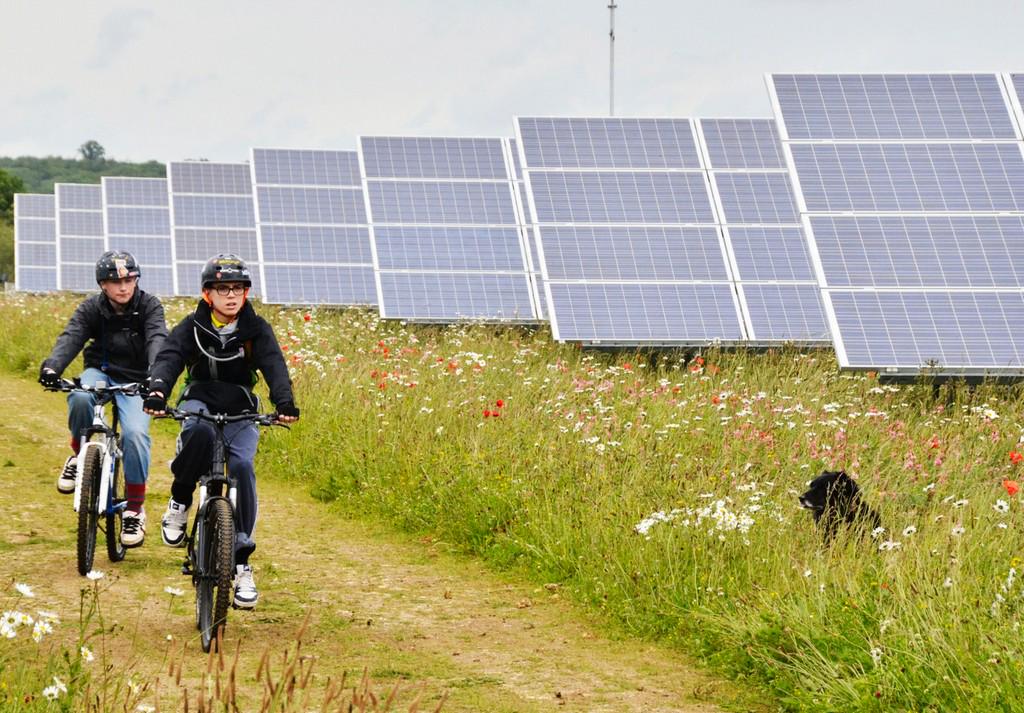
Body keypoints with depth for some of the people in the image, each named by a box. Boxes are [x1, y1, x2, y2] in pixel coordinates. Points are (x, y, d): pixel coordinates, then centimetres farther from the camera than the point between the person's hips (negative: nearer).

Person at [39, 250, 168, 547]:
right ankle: (79, 454, -6)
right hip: (100, 373, 1)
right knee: (80, 398, -36)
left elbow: (157, 340, -26)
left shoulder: (149, 306, -9)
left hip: (135, 381, -1)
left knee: (135, 433, -27)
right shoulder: (91, 308, -5)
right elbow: (71, 337, -21)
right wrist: (52, 367, -43)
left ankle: (135, 509, -10)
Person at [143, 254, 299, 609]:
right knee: (200, 433, -38)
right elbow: (169, 358, -21)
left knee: (242, 466, -24)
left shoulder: (256, 329, -4)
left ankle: (241, 561, -17)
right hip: (200, 401, -1)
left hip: (240, 410, 1)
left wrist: (284, 401, -38)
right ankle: (179, 501, -12)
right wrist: (157, 391, -42)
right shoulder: (193, 326, -5)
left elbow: (274, 365, -18)